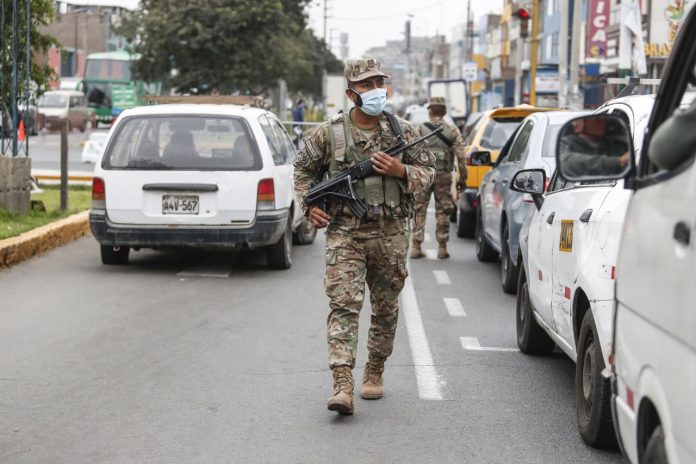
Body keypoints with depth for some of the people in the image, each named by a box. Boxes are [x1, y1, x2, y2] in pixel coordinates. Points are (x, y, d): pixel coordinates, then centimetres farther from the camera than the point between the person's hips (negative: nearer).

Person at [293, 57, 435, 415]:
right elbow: (303, 169, 14)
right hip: (345, 233, -2)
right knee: (343, 304, -13)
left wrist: (402, 171, -10)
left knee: (386, 309, 11)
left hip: (391, 235, 2)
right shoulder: (329, 133, 0)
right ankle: (343, 384, -21)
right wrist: (309, 205, 1)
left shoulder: (403, 131, 4)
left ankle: (375, 372, 29)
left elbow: (428, 171, 10)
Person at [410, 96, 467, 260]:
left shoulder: (420, 129, 0)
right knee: (442, 212, 8)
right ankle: (442, 247, 8)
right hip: (444, 176, 0)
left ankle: (416, 246, 3)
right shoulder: (453, 131, 2)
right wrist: (462, 177, 4)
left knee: (419, 211, 6)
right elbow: (461, 156, -2)